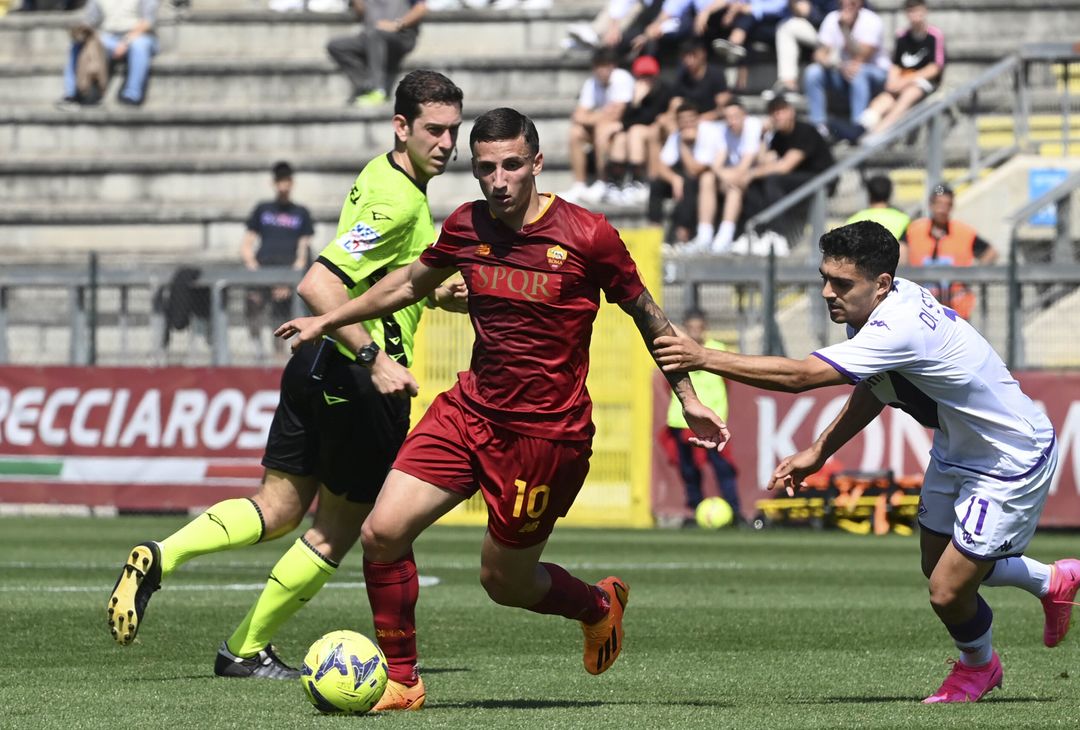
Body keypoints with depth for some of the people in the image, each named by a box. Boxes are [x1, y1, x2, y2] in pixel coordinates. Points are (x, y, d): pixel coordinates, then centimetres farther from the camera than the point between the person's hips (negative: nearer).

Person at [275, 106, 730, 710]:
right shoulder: (465, 228, -1)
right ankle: (402, 682, 7)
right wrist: (329, 321, 25)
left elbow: (646, 314, 1)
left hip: (548, 433, -4)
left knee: (504, 581, 5)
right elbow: (413, 281, 20)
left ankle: (600, 604, 37)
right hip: (470, 409, 4)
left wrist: (689, 399, 3)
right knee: (383, 533, -9)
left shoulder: (587, 236, -13)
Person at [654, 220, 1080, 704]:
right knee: (938, 568, 19)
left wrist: (705, 358, -39)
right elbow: (874, 387, 12)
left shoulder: (900, 329, -37)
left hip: (1011, 463, -9)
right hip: (957, 452, 9)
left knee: (948, 592, -5)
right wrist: (818, 452, 5)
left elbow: (799, 377, -42)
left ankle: (978, 665, 29)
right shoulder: (878, 308, -7)